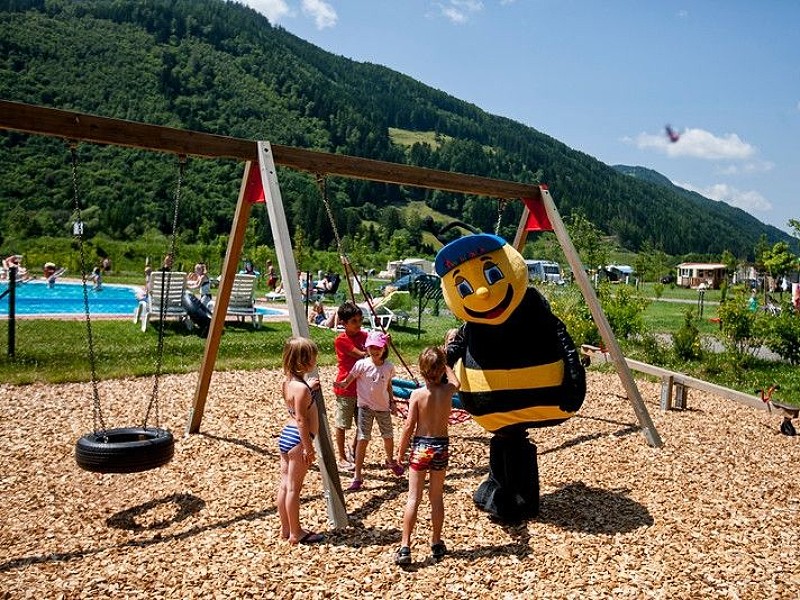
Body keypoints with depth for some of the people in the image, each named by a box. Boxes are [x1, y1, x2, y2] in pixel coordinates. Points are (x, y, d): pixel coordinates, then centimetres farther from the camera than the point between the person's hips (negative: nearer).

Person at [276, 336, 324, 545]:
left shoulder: (288, 382, 6)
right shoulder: (301, 388, -21)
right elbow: (301, 420, -21)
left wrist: (308, 388, 20)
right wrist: (308, 447, -17)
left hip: (286, 434, 9)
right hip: (297, 439, -9)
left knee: (285, 485, 15)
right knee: (294, 488, 1)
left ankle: (286, 529, 27)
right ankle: (296, 533, 14)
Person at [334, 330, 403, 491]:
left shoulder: (389, 367, -4)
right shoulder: (362, 364, -13)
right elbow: (348, 380, -15)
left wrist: (392, 402, 12)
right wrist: (341, 384, -36)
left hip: (383, 407, 3)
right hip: (365, 406, -3)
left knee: (388, 436, 17)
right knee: (363, 439, -5)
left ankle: (390, 461, 48)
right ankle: (357, 475, 2)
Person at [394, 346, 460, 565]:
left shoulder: (417, 394, -13)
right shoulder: (448, 390, -6)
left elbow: (409, 426, -11)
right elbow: (455, 382, 20)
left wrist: (400, 452, -1)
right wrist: (445, 363, 25)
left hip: (420, 446, -2)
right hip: (441, 446, 3)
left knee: (414, 498, 3)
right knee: (437, 498, 15)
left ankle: (405, 547, 2)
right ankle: (436, 543, 26)